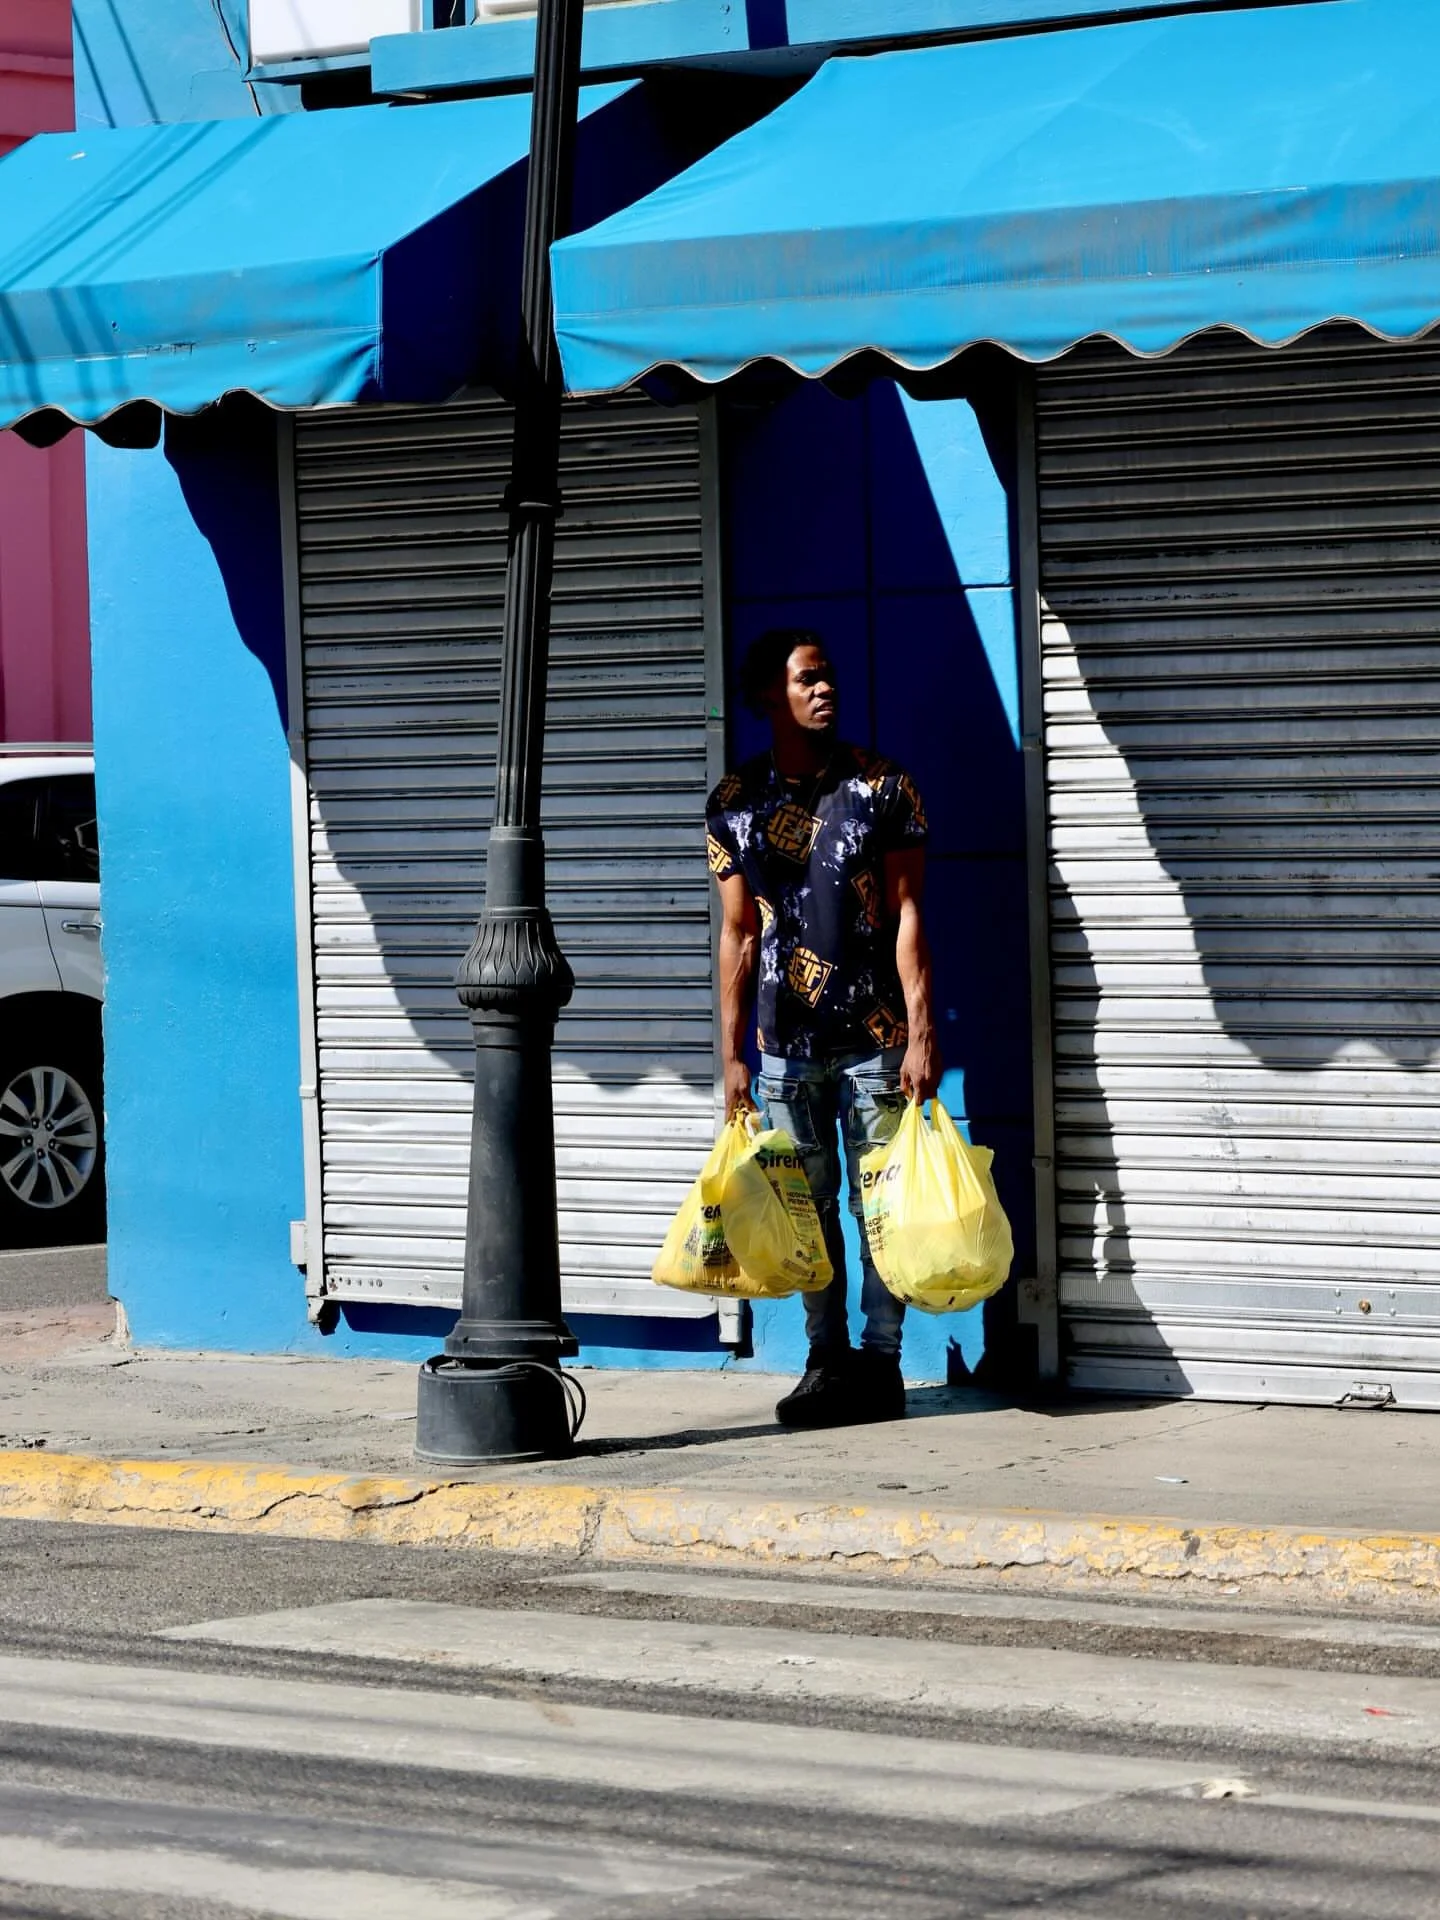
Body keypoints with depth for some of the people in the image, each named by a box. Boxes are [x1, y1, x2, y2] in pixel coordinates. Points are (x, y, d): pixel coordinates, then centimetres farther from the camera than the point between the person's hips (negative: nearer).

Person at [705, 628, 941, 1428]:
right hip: (786, 1040, 2)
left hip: (875, 1034, -2)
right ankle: (827, 1360, 15)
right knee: (808, 1205, 7)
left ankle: (880, 1363, 7)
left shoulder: (882, 787, -1)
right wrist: (732, 1055, 5)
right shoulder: (734, 804, 4)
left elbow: (907, 914, -3)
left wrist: (921, 1033, -10)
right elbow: (738, 935, 8)